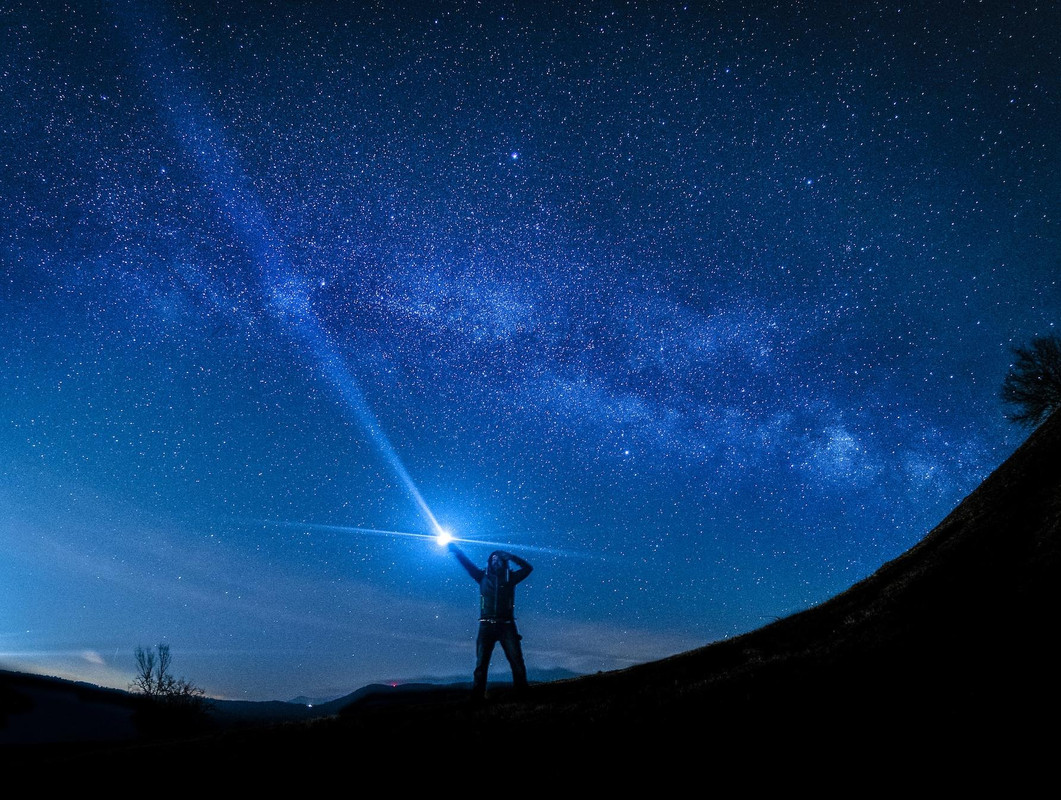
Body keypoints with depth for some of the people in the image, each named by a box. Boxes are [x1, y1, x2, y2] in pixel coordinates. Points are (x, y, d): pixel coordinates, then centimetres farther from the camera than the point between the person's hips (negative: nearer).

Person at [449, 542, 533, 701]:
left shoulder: (510, 577, 9)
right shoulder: (483, 576, 12)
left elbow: (527, 568, 3)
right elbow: (468, 564, 8)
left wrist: (510, 556, -2)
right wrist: (456, 550, 0)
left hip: (506, 625, -1)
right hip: (487, 625, 1)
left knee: (516, 660, -6)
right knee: (481, 663, 0)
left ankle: (522, 691, -1)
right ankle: (477, 696, 3)